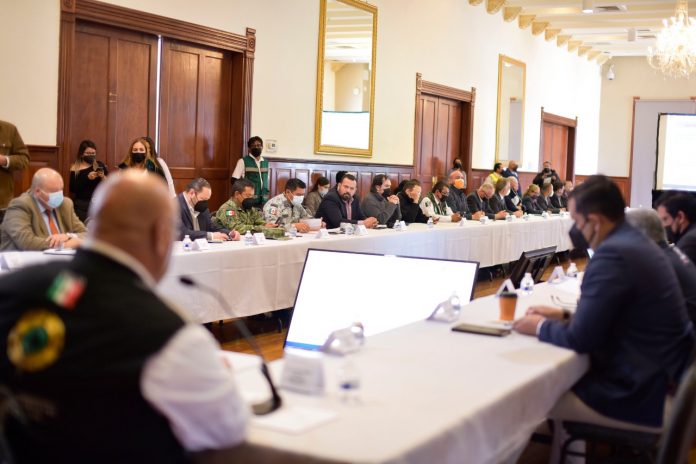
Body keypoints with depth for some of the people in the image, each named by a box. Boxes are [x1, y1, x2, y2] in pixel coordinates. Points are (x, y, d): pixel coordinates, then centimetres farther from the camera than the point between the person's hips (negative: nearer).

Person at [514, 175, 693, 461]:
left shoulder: (612, 255, -23)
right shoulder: (636, 243, 7)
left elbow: (579, 339, -20)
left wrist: (540, 326, -3)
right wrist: (563, 316, 11)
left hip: (641, 398, -9)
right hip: (661, 376, 9)